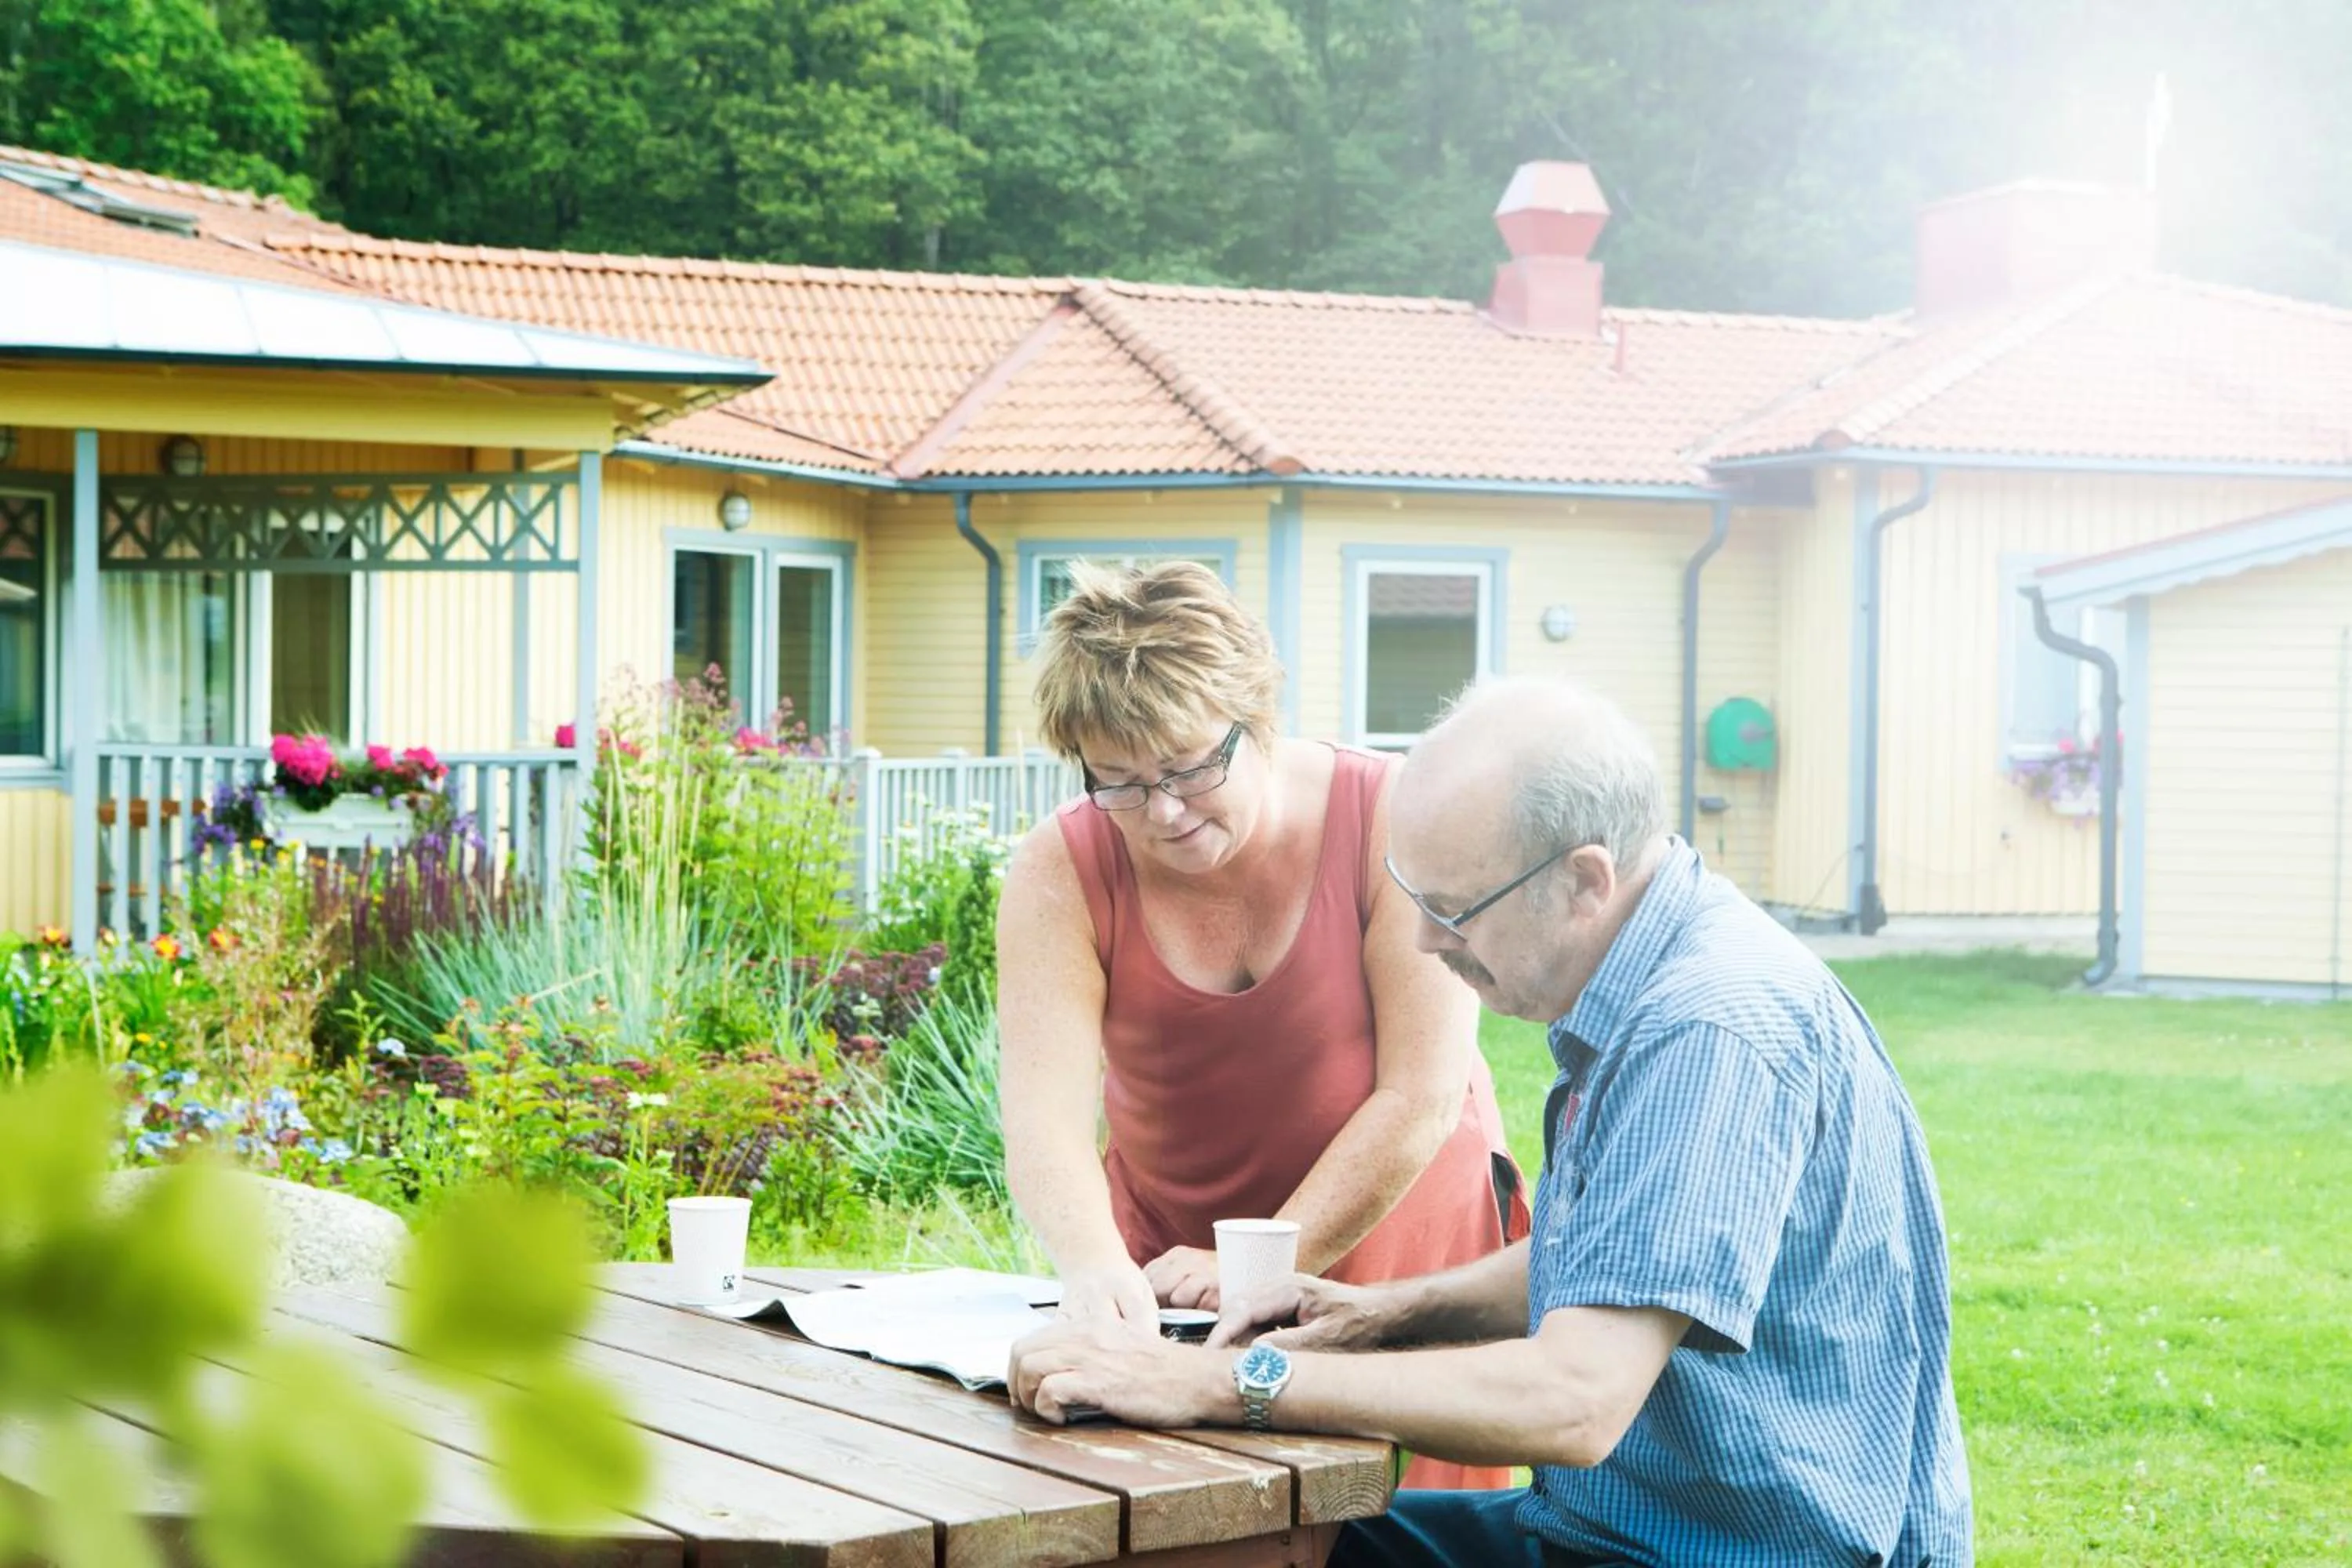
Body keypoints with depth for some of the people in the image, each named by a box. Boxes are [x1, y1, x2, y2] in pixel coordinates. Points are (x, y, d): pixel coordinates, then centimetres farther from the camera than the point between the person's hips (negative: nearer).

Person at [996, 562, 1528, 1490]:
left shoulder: (1392, 821, -18)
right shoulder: (1058, 876, -13)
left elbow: (1421, 1099, -19)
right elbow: (1044, 1118, -24)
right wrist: (1094, 1267, -44)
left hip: (1393, 1231, -1)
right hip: (1165, 1249, 2)